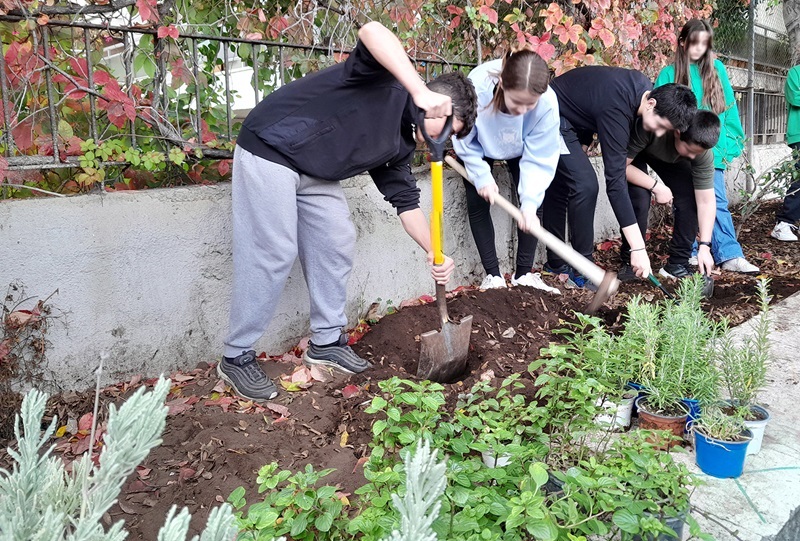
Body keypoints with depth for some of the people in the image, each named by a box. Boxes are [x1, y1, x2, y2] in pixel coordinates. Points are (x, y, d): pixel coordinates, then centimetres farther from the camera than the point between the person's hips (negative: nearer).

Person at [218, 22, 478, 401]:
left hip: (314, 172, 9)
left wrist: (433, 252, -1)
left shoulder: (400, 144, 9)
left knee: (337, 242, 7)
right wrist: (421, 92, -43)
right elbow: (371, 31, -35)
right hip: (269, 149, -9)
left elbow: (406, 200, 10)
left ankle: (326, 341, 21)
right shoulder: (388, 81, -15)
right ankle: (236, 356, 5)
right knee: (274, 253, -9)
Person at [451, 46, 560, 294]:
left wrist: (530, 202, -38)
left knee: (531, 199, -10)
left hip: (521, 149, 1)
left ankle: (523, 274, 2)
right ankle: (493, 275, 1)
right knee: (478, 202, -8)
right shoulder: (476, 88, -42)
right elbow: (465, 141, -23)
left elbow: (539, 159, -30)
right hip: (479, 145, 0)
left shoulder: (547, 103, -39)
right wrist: (482, 176, -24)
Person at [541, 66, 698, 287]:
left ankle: (555, 264, 20)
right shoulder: (617, 111, -33)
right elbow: (615, 182, -36)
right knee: (585, 185, -18)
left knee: (559, 188, 11)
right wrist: (638, 248, -37)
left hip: (564, 120, 10)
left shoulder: (644, 86, -7)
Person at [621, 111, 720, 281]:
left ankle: (677, 264, 0)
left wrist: (704, 246, -26)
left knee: (689, 199, -15)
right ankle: (630, 264, -8)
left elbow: (706, 201, -23)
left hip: (670, 157, 4)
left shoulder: (702, 152, -28)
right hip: (631, 152, -4)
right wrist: (656, 186, -32)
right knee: (639, 200, -26)